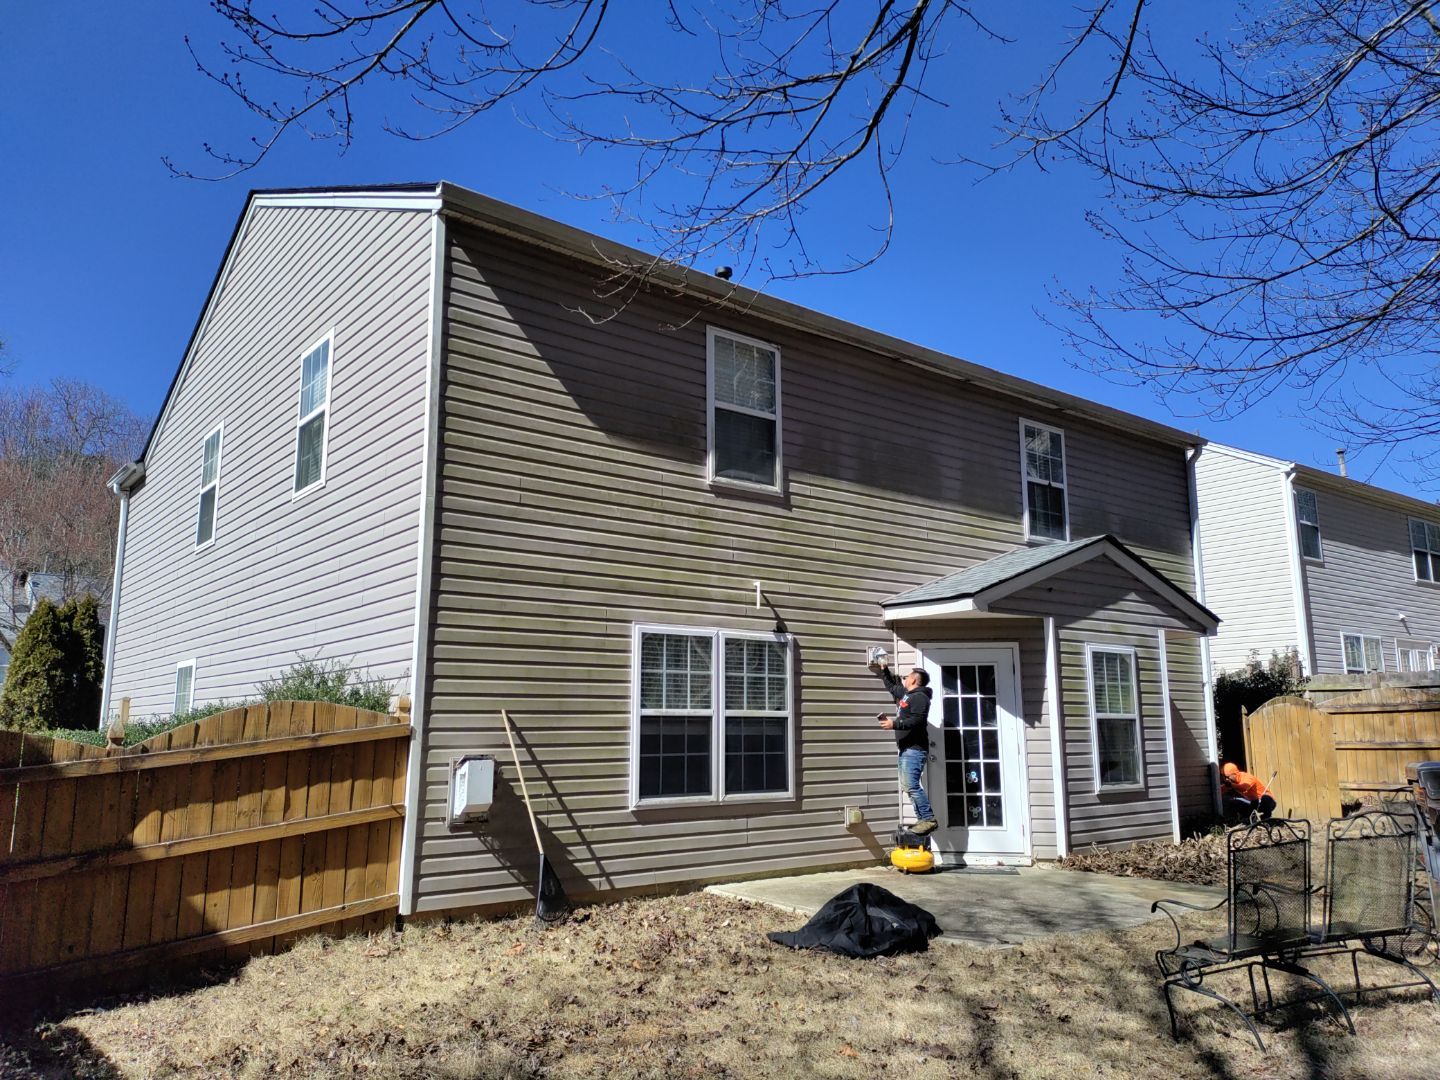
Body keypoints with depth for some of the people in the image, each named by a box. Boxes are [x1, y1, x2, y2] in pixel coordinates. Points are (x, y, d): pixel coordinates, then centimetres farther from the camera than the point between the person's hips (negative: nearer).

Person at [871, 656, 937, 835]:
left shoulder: (920, 697, -11)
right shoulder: (905, 693, 19)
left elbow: (917, 720, -24)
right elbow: (892, 686, 39)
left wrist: (894, 724, -26)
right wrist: (884, 671, 32)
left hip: (914, 749, -10)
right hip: (905, 749, 10)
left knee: (911, 785, -17)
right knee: (908, 786, 8)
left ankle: (929, 819, -15)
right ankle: (922, 819, 10)